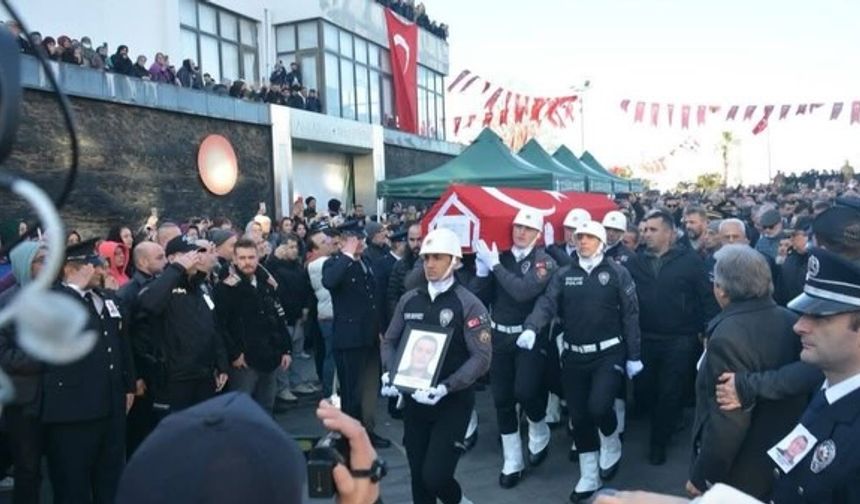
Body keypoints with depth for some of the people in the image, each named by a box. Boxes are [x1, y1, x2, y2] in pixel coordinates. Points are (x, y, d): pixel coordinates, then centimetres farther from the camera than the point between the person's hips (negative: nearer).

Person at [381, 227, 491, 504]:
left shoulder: (469, 304, -9)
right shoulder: (409, 300, 6)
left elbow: (481, 356, -15)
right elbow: (390, 341, 12)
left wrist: (446, 387, -25)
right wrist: (390, 373, -8)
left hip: (453, 402, -4)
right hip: (414, 400, 5)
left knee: (435, 476, -10)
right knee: (418, 476, 11)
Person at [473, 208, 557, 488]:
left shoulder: (544, 261, -8)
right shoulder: (500, 257, 4)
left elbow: (523, 291, -25)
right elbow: (483, 296, 3)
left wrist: (495, 265, -21)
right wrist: (483, 269, -12)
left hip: (529, 337, -4)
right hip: (499, 336, 4)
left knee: (525, 391, -17)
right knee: (502, 400, 7)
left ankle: (540, 433, 19)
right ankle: (512, 462, 22)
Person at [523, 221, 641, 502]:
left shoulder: (617, 273, -2)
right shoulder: (564, 275, 5)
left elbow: (630, 316, -2)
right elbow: (547, 304, -8)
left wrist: (634, 356, -3)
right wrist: (531, 328, -27)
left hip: (608, 353, -3)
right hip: (573, 355, 3)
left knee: (598, 407, -20)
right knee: (579, 416, 8)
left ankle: (611, 445, 17)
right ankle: (589, 478, 27)